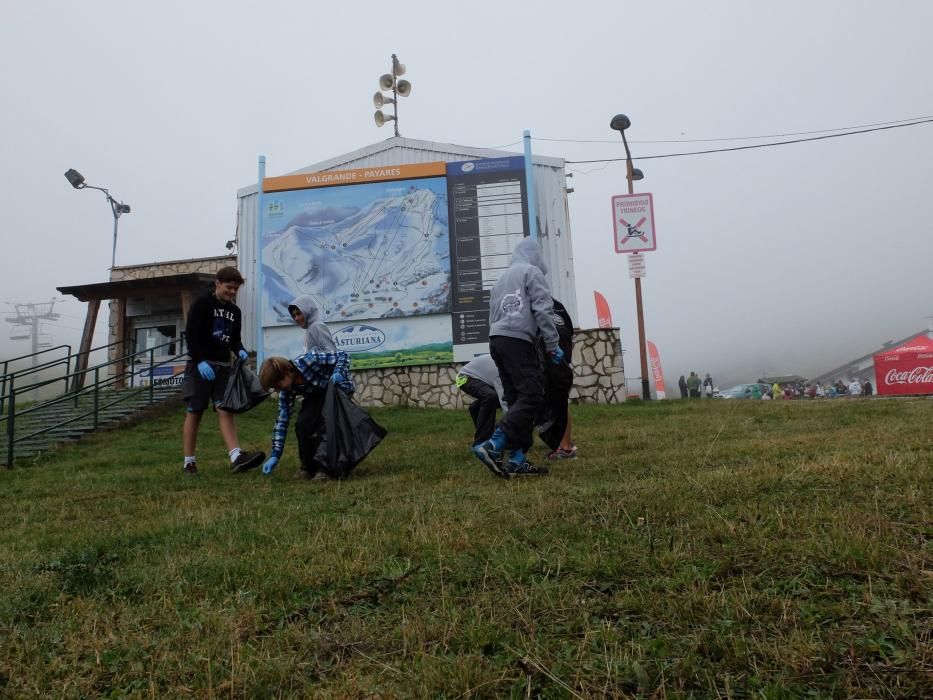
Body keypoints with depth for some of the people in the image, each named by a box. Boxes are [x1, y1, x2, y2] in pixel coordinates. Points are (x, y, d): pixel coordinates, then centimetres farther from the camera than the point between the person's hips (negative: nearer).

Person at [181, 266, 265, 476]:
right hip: (201, 365, -5)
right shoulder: (202, 304, -3)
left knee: (225, 410, -6)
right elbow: (191, 335, -10)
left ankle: (236, 457, -19)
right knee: (195, 412, -2)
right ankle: (189, 462, 5)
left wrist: (240, 351, -4)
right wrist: (200, 362, -21)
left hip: (223, 366, 5)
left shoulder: (235, 311, 15)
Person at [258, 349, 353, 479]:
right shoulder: (287, 390, -16)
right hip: (317, 395, 5)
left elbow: (342, 355, -25)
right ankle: (308, 467, 1)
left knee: (320, 427, -25)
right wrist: (275, 455, -17)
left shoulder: (309, 360, -34)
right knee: (302, 424, -18)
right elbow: (282, 420, -14)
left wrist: (339, 372, -46)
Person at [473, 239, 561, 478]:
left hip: (496, 340, 8)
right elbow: (543, 310, -5)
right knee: (532, 395, -10)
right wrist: (552, 344, -4)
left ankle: (517, 460, 3)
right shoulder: (532, 272, 7)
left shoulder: (502, 278, 29)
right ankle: (492, 446, -21)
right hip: (517, 340, -8)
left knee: (516, 399, 8)